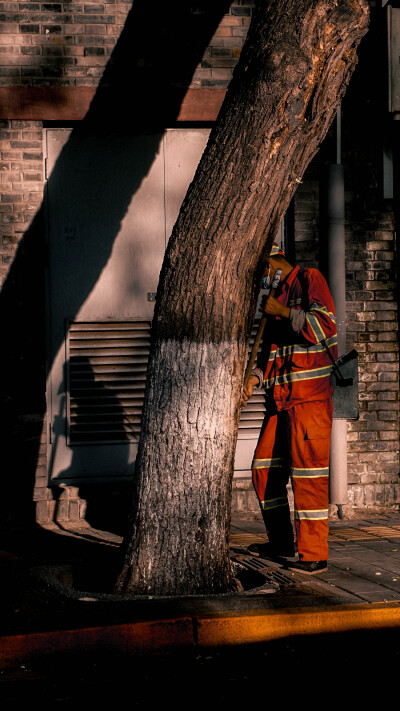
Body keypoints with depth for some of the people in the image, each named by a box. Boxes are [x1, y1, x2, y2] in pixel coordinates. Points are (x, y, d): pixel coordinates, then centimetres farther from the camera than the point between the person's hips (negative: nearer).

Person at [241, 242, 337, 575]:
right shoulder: (276, 295, 20)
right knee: (265, 469, 12)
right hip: (280, 398, 9)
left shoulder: (310, 279, -5)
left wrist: (284, 312, -14)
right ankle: (282, 542, 25)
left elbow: (326, 326, -20)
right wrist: (253, 378, 8)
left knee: (308, 474, -8)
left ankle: (315, 554, -3)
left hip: (310, 397, -9)